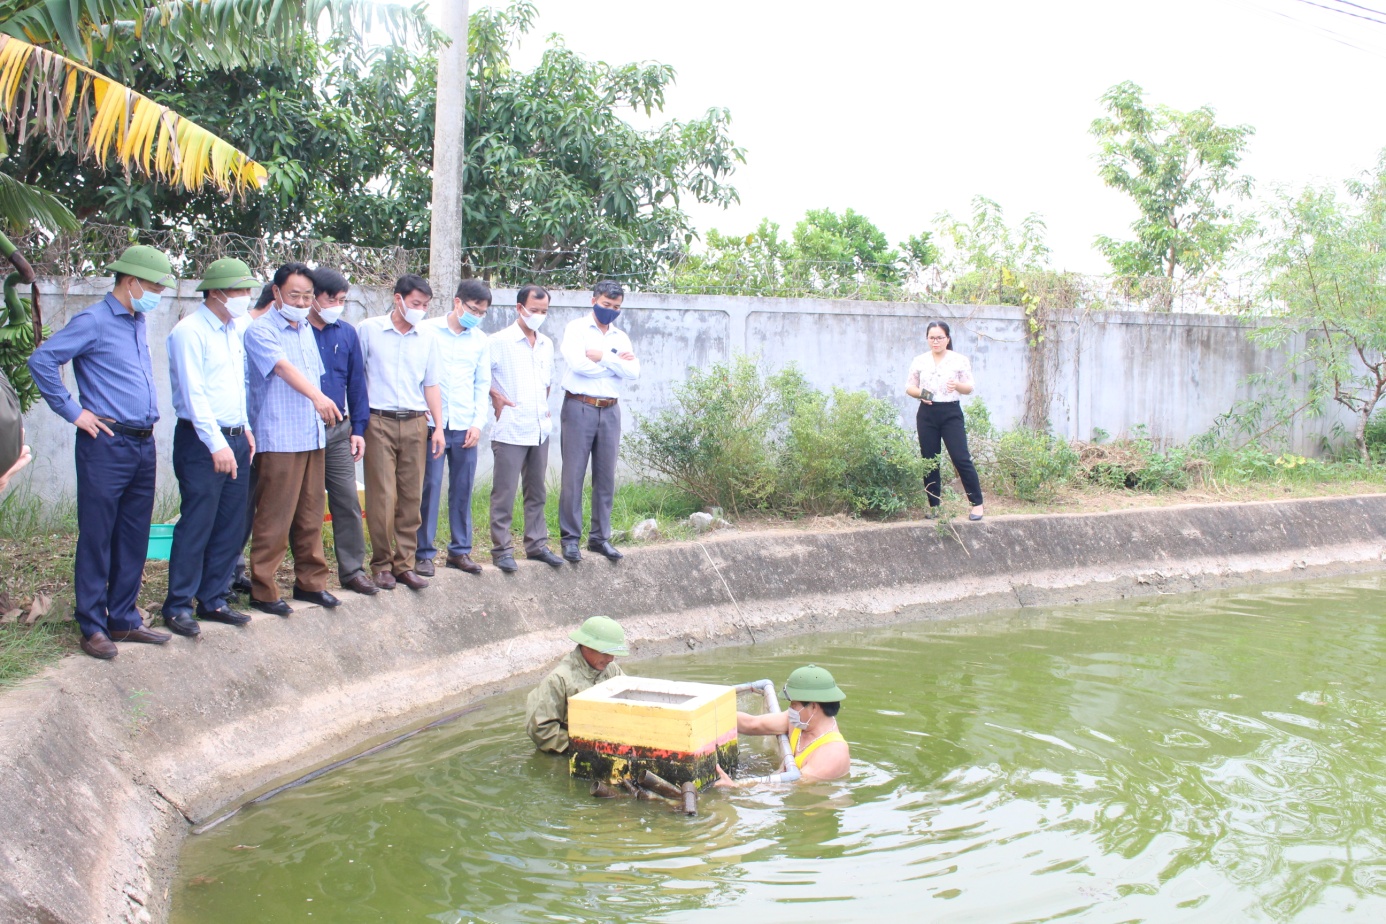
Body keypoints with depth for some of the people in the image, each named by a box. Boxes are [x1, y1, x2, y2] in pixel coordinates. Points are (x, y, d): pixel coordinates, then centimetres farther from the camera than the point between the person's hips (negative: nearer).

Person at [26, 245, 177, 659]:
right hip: (106, 444, -8)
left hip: (143, 445, 8)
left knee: (134, 540, 11)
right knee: (96, 539, -1)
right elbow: (41, 360, -15)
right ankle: (93, 626, 7)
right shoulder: (93, 322, -8)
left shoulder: (139, 324, 16)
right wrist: (72, 411, -12)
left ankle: (124, 620, 20)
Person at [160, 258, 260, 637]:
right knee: (196, 526, -4)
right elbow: (194, 394, -18)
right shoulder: (189, 332, -11)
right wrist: (216, 444, -22)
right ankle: (178, 606, 6)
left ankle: (213, 600, 20)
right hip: (202, 443, -8)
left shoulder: (232, 331, 14)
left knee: (230, 527, 10)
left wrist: (245, 429, 15)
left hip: (235, 439, 8)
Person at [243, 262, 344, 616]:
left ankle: (309, 582, 21)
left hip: (313, 437, 7)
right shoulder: (261, 331, -9)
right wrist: (317, 397, -41)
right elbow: (284, 368, -26)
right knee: (274, 520, -4)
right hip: (278, 438, -7)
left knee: (310, 517, 12)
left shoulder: (306, 330, 16)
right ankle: (263, 591, 4)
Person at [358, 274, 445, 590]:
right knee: (383, 496, -5)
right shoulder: (369, 329, 1)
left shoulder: (427, 339, 11)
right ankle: (382, 564, 6)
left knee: (411, 497, 3)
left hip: (415, 424, 3)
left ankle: (405, 564, 11)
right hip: (379, 422, -3)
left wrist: (439, 426, 7)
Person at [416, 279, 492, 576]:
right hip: (430, 425, -3)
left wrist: (478, 422, 3)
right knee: (429, 488, -3)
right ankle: (424, 552, 5)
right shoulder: (427, 331, 0)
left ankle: (460, 550, 16)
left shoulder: (480, 341, 11)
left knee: (462, 490, 6)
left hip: (465, 427, 3)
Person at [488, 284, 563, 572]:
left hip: (540, 430, 6)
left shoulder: (546, 344, 14)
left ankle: (536, 545, 21)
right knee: (504, 493, -2)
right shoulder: (500, 341, -6)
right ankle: (502, 549, 4)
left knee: (537, 492, 13)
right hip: (510, 430, -6)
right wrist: (495, 396, -9)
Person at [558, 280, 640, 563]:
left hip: (610, 411, 5)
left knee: (606, 477, 7)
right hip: (579, 408, -5)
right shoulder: (576, 328, 1)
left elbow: (634, 372, 0)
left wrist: (603, 357, -12)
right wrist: (616, 362, -5)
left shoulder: (621, 337, 15)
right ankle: (570, 537, 4)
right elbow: (577, 362, -17)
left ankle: (600, 537, 15)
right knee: (573, 476, -4)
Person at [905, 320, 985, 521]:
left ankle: (977, 503, 0)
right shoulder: (919, 361, 7)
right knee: (929, 460, 5)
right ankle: (933, 505, 15)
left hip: (951, 412, -2)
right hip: (927, 414, 3)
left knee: (961, 458, -7)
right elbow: (909, 387, 10)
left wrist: (957, 386, -18)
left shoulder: (960, 360, 1)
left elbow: (969, 388, 3)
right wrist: (920, 393, -11)